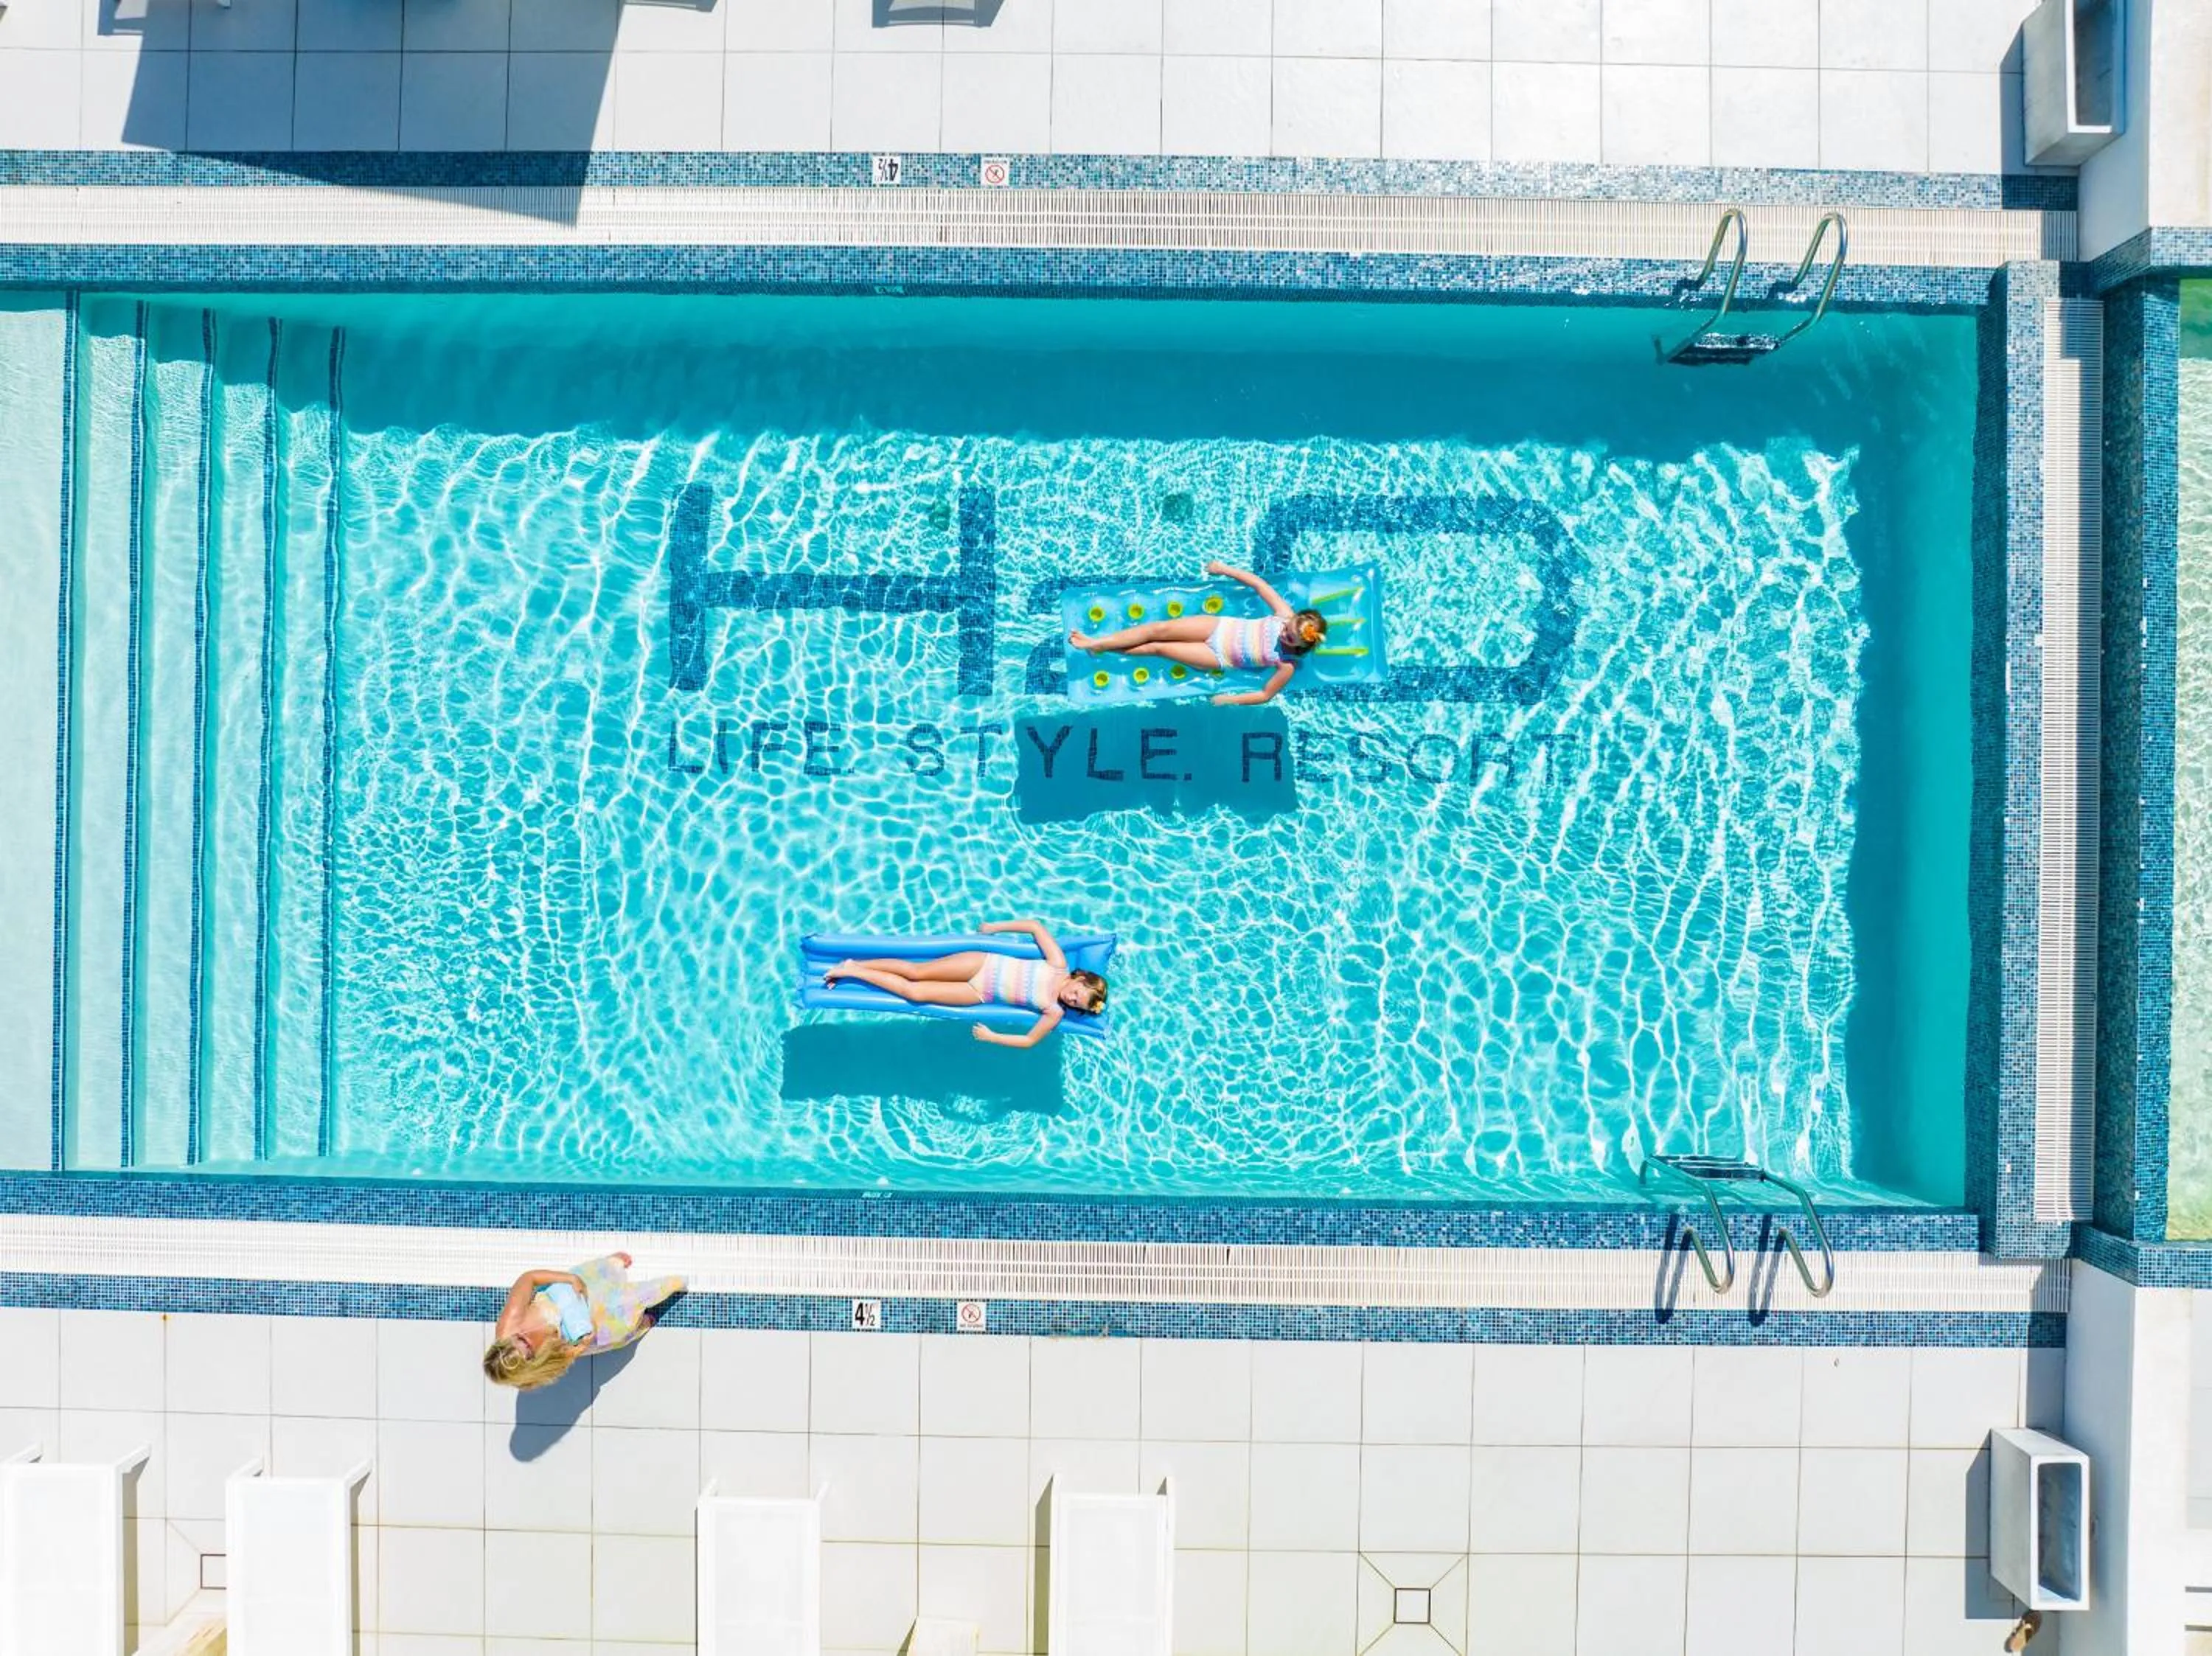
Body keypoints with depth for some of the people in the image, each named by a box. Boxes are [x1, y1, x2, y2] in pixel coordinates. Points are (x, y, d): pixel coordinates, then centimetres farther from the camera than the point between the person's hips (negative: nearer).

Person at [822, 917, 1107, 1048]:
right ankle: (853, 968, 8)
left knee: (915, 993, -8)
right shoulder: (1059, 964, -10)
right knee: (916, 971, -8)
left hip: (980, 994, 0)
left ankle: (853, 970, 3)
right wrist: (995, 926, -2)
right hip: (984, 963, 0)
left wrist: (992, 1037, -12)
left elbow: (1030, 1040, -6)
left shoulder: (1055, 1013, -11)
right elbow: (1036, 925, -2)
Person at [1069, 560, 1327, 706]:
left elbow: (1266, 695, -15)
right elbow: (1258, 583, -8)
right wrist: (1225, 569, -7)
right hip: (1221, 626, 3)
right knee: (1160, 629, -7)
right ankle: (1096, 642, 4)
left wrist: (1231, 699, -17)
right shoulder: (1285, 613, -16)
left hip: (1219, 657, -3)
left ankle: (1100, 648, 8)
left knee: (1158, 648, -8)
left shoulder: (1287, 666, -25)